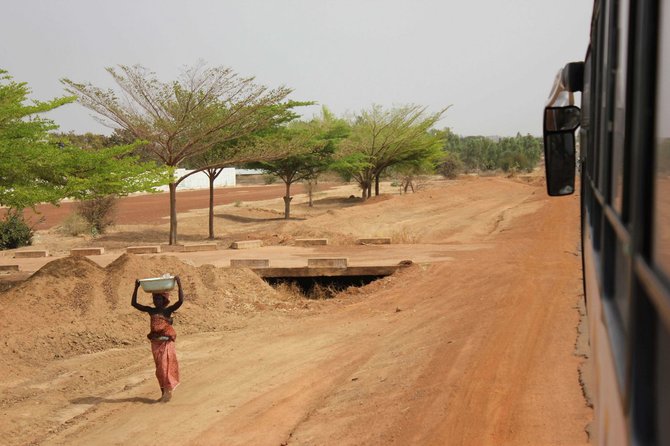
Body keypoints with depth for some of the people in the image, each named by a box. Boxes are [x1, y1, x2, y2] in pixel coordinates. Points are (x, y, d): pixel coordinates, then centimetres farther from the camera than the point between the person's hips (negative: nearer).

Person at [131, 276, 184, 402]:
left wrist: (179, 284, -23)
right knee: (159, 369, 9)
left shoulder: (168, 310, -3)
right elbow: (134, 303, 4)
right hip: (155, 343, 4)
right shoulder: (151, 310, 7)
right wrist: (136, 287, -3)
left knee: (165, 367, -8)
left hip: (167, 343, -4)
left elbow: (181, 301, -18)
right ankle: (164, 393, 19)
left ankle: (168, 391, 0)